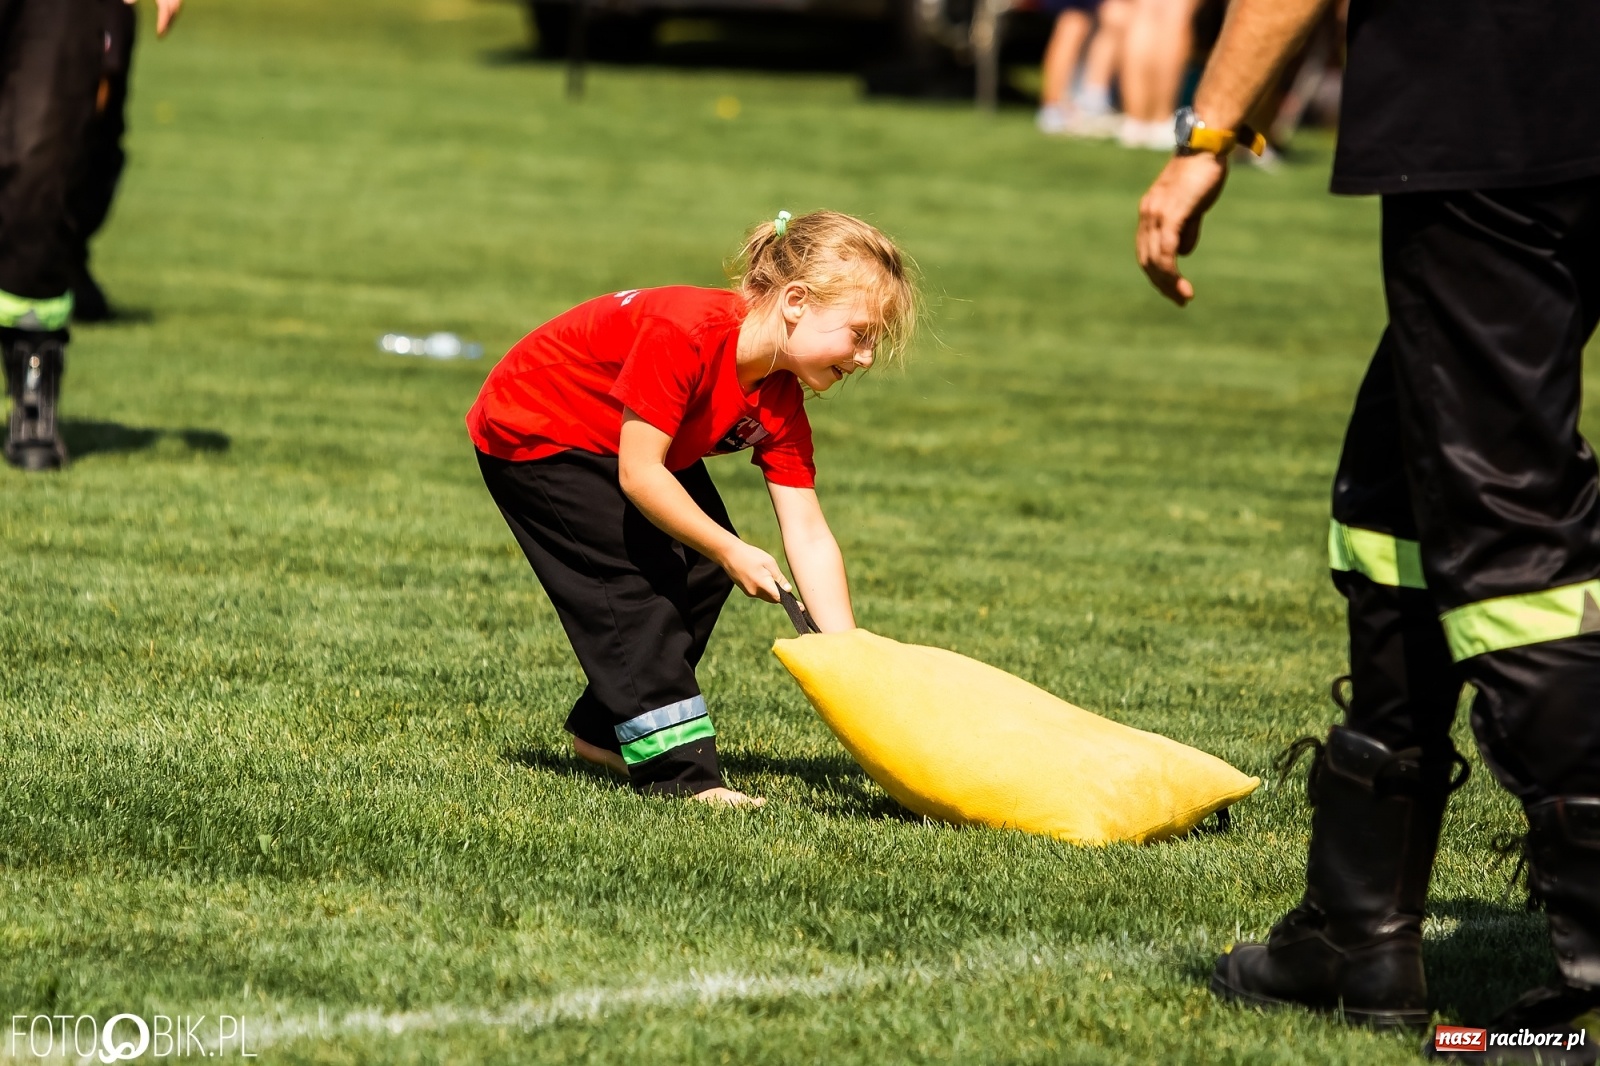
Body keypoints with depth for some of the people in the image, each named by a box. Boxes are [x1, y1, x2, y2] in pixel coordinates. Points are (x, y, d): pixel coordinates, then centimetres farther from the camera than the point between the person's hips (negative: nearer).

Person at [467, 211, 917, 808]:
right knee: (633, 591, -17)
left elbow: (808, 536, -11)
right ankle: (682, 774, -15)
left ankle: (605, 731, 18)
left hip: (617, 439, 9)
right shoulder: (686, 333, -36)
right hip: (532, 437, -9)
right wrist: (730, 550, -29)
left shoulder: (781, 403, -11)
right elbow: (638, 473, -33)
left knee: (702, 573, 3)